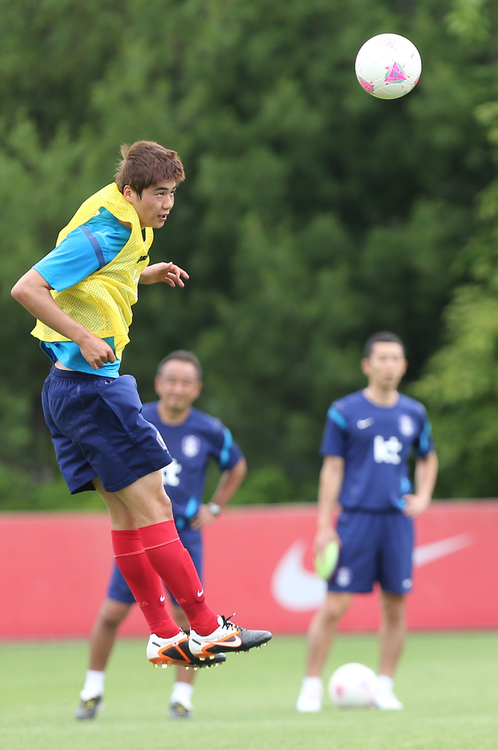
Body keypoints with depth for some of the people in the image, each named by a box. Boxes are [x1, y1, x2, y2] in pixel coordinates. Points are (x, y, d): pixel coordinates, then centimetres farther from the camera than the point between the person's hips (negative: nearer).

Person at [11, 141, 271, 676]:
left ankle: (163, 637, 13)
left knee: (126, 511, 10)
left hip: (76, 387, 10)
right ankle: (205, 628, -3)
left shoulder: (123, 229, 13)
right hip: (92, 386, -10)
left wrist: (144, 275, 19)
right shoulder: (103, 233, -17)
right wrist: (85, 337, -25)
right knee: (151, 505, -7)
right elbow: (27, 289, -22)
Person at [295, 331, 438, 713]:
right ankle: (312, 685, 3)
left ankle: (384, 686, 13)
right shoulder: (345, 412, 0)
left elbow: (427, 457, 27)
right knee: (335, 605, -7)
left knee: (395, 606, 2)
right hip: (356, 519, -3)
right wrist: (324, 526, -3)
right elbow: (332, 469, 1)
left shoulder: (414, 413, 10)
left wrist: (423, 496, 9)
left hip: (397, 520, 3)